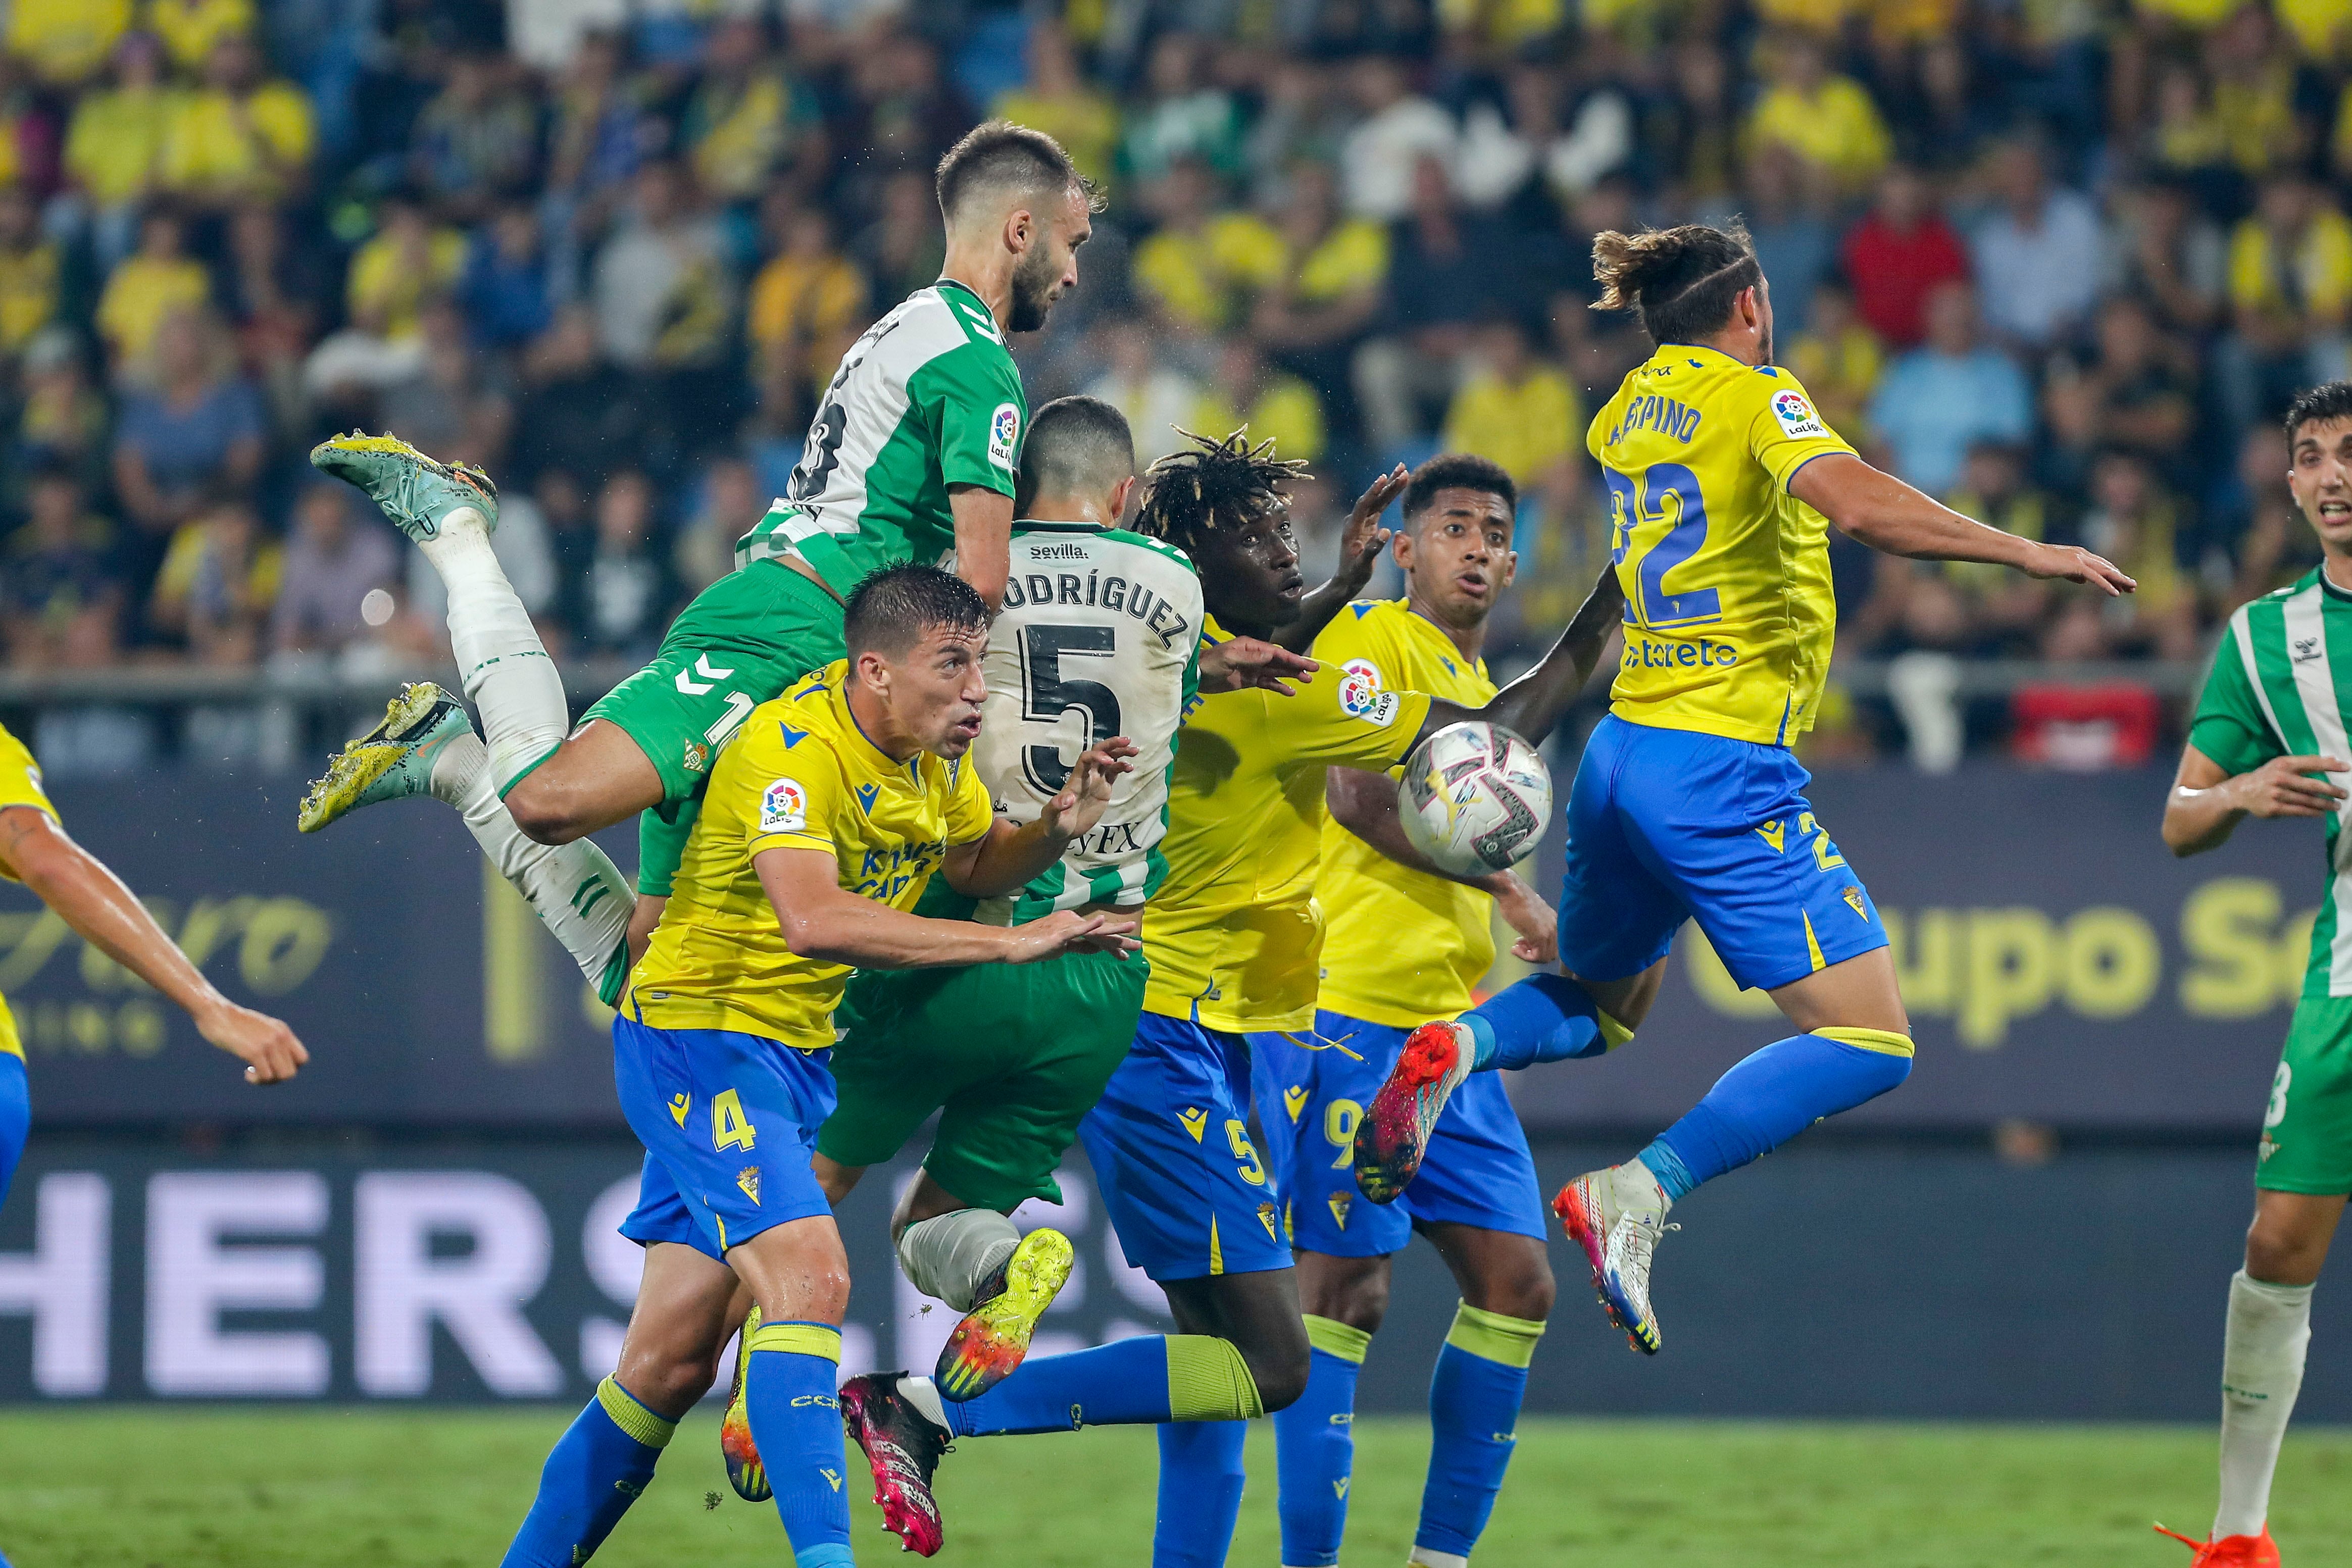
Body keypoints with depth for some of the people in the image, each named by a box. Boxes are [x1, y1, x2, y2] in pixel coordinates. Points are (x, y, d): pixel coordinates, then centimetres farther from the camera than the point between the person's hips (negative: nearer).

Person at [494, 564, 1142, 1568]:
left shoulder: (933, 741, 2)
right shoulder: (794, 744, -25)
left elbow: (979, 866, 16)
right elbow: (813, 919, -39)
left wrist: (1058, 827, -7)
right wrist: (1010, 945, -39)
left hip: (797, 1053, 9)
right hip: (700, 1033, -9)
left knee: (672, 1364, 9)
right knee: (810, 1280, -25)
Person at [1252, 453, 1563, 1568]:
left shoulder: (1482, 690, 23)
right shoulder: (1371, 637, -4)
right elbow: (1361, 796, -17)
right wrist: (1509, 890, -15)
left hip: (1446, 1033, 9)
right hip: (1351, 1013, -9)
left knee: (1515, 1282, 4)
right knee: (1345, 1288, -10)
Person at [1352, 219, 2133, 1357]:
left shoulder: (1631, 408, 13)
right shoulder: (1756, 399, -8)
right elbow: (1855, 503, -27)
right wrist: (2026, 552, -25)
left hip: (1623, 751, 8)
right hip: (1724, 768, -8)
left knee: (1599, 1010, 30)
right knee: (1867, 1042, -7)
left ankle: (1460, 1046, -2)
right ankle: (1641, 1192, -21)